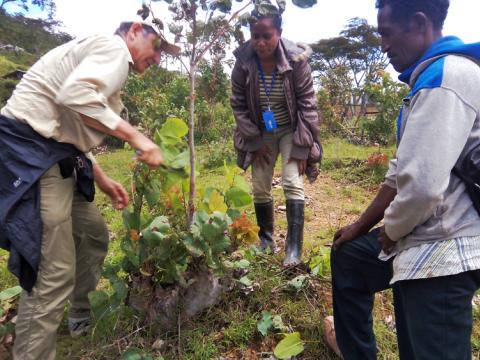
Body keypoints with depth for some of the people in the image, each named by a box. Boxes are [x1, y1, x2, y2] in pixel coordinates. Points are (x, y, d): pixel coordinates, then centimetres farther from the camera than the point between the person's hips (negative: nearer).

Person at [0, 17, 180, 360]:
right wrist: (136, 136, -20)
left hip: (50, 155, 11)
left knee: (94, 233, 21)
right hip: (30, 153, -11)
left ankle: (84, 315, 39)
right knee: (54, 275, -9)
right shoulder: (114, 47, -5)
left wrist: (104, 182, 20)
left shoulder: (109, 67, 25)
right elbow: (75, 95, -26)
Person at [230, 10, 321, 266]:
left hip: (290, 131, -2)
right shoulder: (243, 63, -14)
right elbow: (238, 105, -5)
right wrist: (254, 142, -8)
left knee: (293, 183, -15)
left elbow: (307, 105, -15)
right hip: (261, 134, 3)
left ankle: (294, 249, -9)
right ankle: (265, 240, 24)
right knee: (260, 187, 6)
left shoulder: (296, 60, -19)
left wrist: (302, 147, -18)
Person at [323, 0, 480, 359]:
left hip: (442, 252, -11)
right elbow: (402, 173, 16)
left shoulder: (445, 76, -20)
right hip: (423, 239, 11)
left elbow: (422, 186, -31)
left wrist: (390, 232, -10)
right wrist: (360, 226, 16)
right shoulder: (431, 79, 15)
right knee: (348, 256, 23)